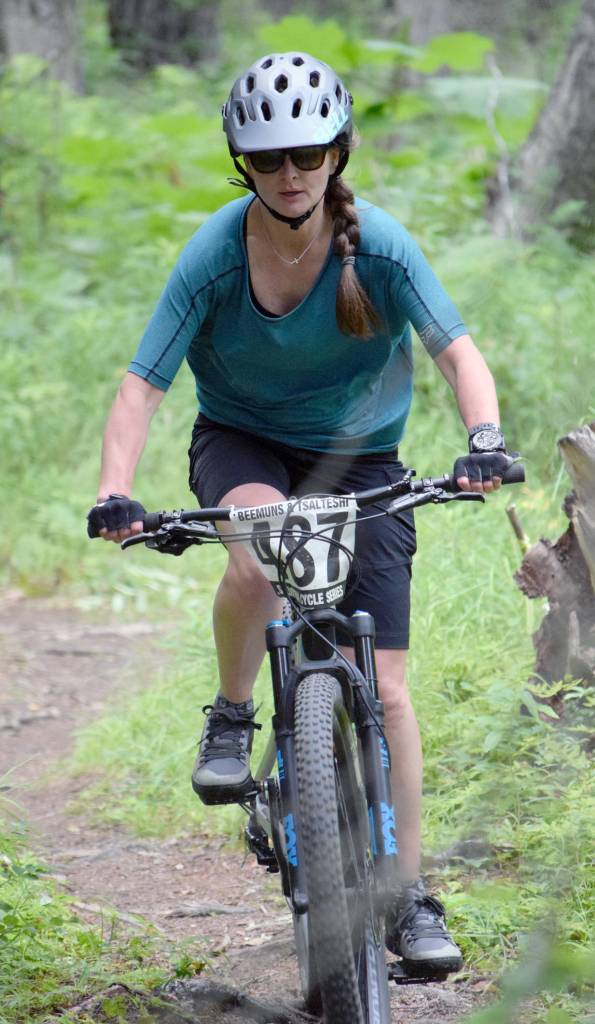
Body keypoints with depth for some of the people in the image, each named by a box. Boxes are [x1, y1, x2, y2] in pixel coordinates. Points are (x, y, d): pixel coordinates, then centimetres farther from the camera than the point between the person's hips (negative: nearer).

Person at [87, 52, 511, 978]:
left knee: (384, 685, -7)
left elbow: (458, 351, -23)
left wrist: (484, 437, -43)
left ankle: (410, 898, 2)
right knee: (256, 553, -38)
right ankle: (232, 720, -10)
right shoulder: (215, 253, -19)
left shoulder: (377, 244, -19)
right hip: (242, 442, 0)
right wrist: (113, 494, -35)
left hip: (359, 455, 1)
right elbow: (143, 383, -20)